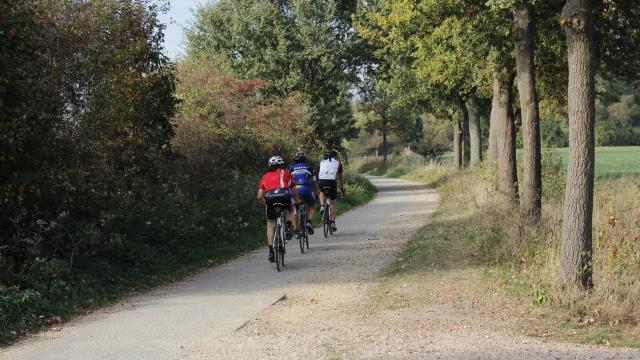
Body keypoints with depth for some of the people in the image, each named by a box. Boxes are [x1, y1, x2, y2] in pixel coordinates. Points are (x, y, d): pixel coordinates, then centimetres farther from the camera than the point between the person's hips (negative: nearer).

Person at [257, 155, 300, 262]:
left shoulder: (265, 176, 29)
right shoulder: (286, 173, 26)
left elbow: (259, 196, 23)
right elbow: (295, 191, 31)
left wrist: (265, 205, 40)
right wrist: (297, 202, 48)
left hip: (270, 197, 1)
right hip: (284, 194, -1)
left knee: (270, 225, 14)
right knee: (290, 211, 32)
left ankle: (271, 251, 7)